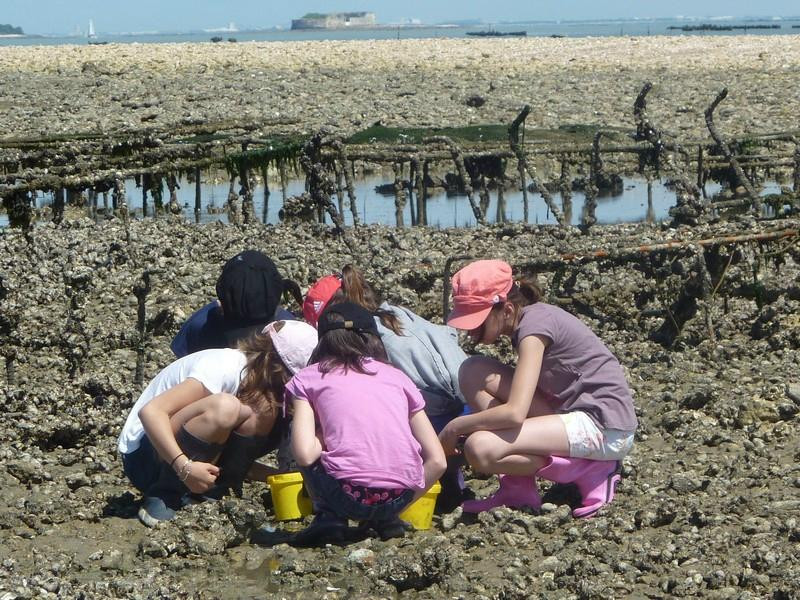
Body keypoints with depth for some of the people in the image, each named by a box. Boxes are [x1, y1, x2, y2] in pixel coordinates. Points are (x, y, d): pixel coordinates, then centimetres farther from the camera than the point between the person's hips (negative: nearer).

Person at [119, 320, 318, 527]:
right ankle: (164, 496, -19)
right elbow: (150, 411, -31)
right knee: (224, 407, -32)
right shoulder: (226, 368, -23)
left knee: (265, 411, -9)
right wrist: (184, 467, -37)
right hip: (143, 455, -8)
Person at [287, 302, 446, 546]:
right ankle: (386, 519, 15)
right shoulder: (396, 376, 20)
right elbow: (437, 461, 14)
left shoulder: (308, 378, 13)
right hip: (400, 496, 3)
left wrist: (326, 438, 18)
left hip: (349, 496, -3)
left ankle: (329, 516, 8)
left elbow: (304, 455, -4)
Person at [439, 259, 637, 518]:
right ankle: (518, 486, -1)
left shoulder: (534, 325, -18)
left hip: (605, 428, -10)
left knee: (480, 449, -24)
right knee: (473, 373, -1)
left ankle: (588, 469, -6)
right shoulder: (525, 320, 9)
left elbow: (515, 412, -27)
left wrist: (454, 428, -14)